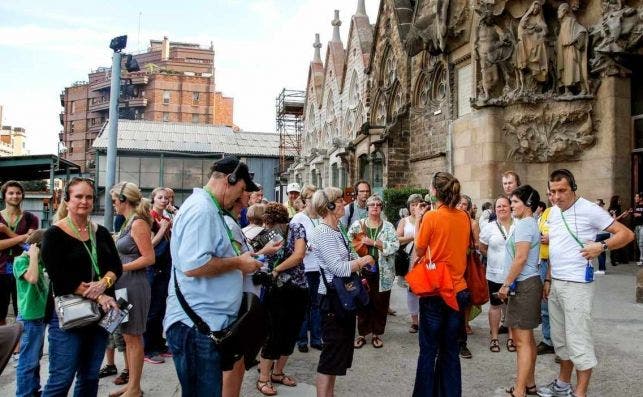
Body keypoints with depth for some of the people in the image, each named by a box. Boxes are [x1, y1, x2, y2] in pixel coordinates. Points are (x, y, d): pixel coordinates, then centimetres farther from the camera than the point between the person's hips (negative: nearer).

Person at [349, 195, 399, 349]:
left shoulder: (388, 226, 4)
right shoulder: (357, 224, 5)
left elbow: (395, 245, -10)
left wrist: (374, 242, -16)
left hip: (382, 272, 0)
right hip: (363, 270, 0)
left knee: (380, 305, 7)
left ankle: (377, 334, 23)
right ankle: (362, 334, 20)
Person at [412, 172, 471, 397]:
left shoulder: (431, 217, -13)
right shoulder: (464, 217, 3)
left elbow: (419, 251, -4)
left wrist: (418, 222, 6)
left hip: (435, 291, -5)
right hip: (459, 291, 5)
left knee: (429, 349, 6)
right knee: (451, 349, 15)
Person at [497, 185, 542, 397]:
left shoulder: (524, 224, -14)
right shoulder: (532, 223, 17)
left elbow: (520, 258, -21)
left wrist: (506, 284, -16)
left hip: (523, 285, -11)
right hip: (530, 283, 11)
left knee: (522, 341, -8)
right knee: (527, 338, 17)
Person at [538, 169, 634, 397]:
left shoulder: (589, 210, -12)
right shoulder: (553, 212, 10)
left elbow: (626, 234, -9)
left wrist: (601, 246, -22)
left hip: (576, 285, -8)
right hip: (555, 284, 8)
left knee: (578, 340, -2)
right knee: (560, 338, 17)